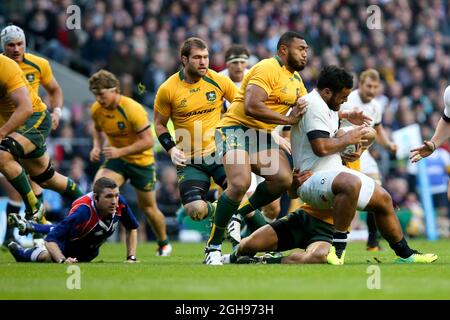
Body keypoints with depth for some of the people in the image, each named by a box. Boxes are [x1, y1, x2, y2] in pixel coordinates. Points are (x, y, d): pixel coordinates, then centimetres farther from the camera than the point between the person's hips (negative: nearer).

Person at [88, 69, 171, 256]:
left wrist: (120, 151, -32)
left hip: (141, 161, -4)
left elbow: (148, 141, -24)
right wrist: (97, 146, -6)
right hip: (116, 159, 4)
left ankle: (164, 244, 34)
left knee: (148, 207, 8)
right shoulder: (96, 109, -9)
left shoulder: (133, 109, -26)